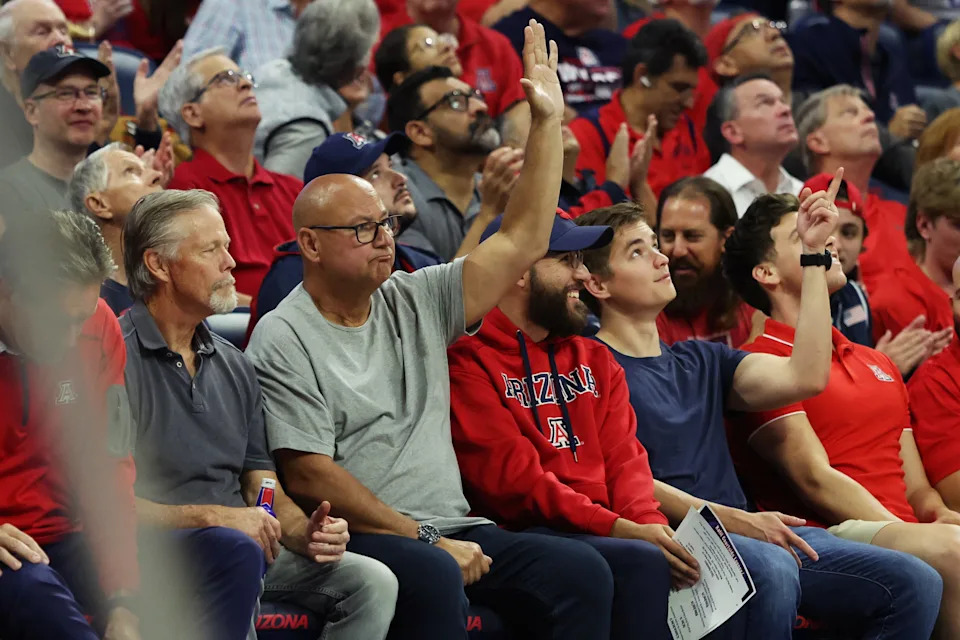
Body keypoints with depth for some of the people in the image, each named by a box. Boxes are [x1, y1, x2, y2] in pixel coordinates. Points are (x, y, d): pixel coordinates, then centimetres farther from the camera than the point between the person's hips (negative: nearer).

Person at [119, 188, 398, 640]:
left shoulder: (233, 366, 18)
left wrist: (305, 531, -3)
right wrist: (210, 516, -20)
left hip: (243, 544, 8)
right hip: (151, 552, -8)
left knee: (372, 583, -10)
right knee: (238, 552, -38)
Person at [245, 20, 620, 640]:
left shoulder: (417, 302, 16)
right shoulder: (284, 340, -3)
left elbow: (522, 243, 14)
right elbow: (309, 475, -10)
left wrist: (548, 123, 8)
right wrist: (426, 540, -13)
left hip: (449, 528, 6)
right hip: (354, 538, -6)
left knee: (581, 570, -17)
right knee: (433, 578, -38)